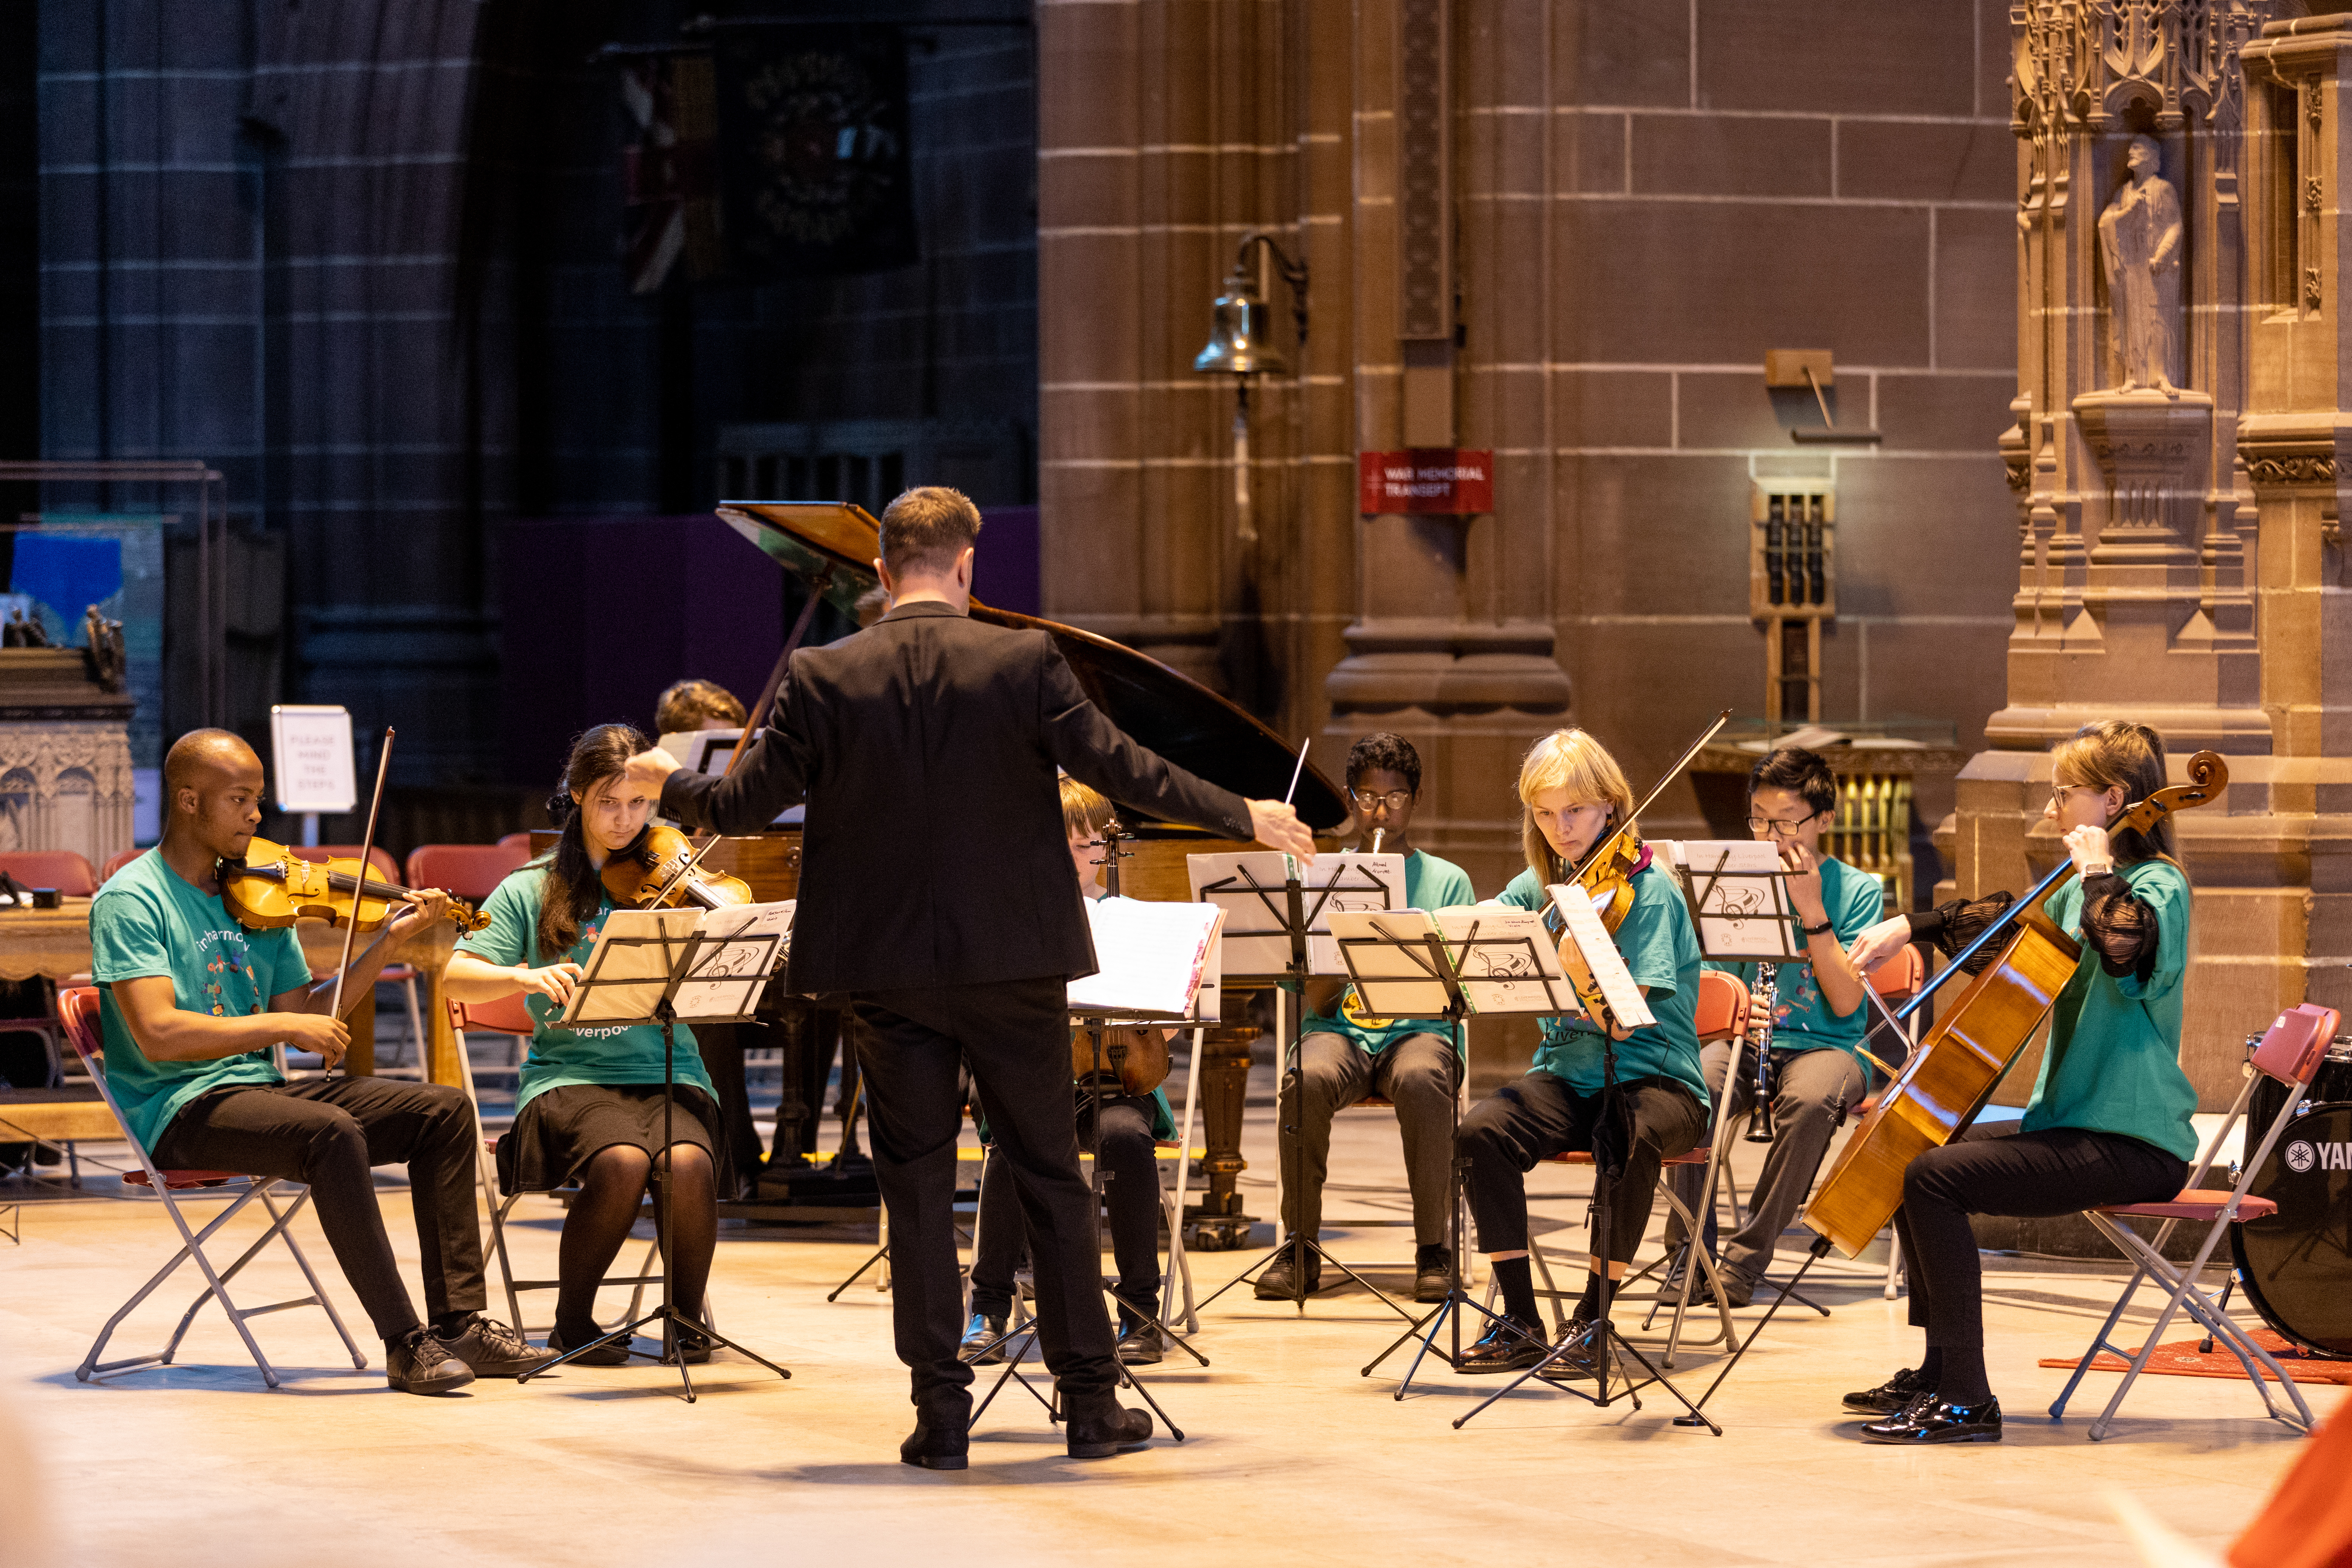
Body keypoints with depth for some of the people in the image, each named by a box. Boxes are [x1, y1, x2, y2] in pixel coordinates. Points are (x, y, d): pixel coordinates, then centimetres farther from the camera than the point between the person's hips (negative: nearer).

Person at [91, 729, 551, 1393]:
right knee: (332, 1132, -33)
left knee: (443, 1109, -6)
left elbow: (305, 1018, 12)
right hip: (181, 1111, -8)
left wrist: (388, 943, 3)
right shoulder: (131, 901, -8)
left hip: (260, 1091, 8)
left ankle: (460, 1321, -10)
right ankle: (406, 1345, -29)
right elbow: (159, 1033, -21)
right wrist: (283, 1026, -21)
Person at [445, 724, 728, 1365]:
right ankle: (573, 1321, -9)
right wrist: (524, 978, -19)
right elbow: (455, 977, -1)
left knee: (687, 1162, -32)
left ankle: (687, 1314, -7)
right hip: (570, 1073, -1)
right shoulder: (534, 891, 8)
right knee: (621, 1160, -33)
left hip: (668, 1074, 1)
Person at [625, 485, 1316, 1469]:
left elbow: (742, 805, -4)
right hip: (1011, 962, 0)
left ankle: (941, 1410, 5)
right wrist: (1245, 818, 5)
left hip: (889, 972, 0)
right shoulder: (1024, 664, -8)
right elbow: (1124, 771, -8)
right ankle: (1091, 1404, 12)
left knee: (916, 1184, 8)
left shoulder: (824, 680, -5)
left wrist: (669, 783, 18)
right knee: (1050, 1176, 9)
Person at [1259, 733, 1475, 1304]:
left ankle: (1433, 1250, -25)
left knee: (1421, 1081, -37)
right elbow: (1316, 1001, 4)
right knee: (1307, 1081, -34)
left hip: (1419, 1032, -1)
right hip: (1339, 1031, 1)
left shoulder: (1446, 881, 11)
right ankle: (1301, 1248, -23)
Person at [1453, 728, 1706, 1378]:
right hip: (1567, 1078, 5)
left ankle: (1594, 1322, -23)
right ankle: (1521, 1322, -16)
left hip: (1655, 1080, -5)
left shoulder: (1649, 888, -9)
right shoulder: (1537, 889, 9)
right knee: (1482, 1131, -25)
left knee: (1627, 1139, -38)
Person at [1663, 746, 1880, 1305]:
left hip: (1827, 1046, -2)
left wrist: (1813, 912, -14)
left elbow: (1845, 1003, -8)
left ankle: (1747, 1259, -29)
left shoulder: (1856, 891, 1)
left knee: (1810, 1098, -39)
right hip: (1752, 1041, 2)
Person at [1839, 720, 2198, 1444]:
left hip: (2131, 1143, -10)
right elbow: (2007, 920, 31)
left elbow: (2123, 942, -37)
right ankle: (1937, 1372, 22)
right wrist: (1909, 927, 21)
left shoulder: (2158, 887, -13)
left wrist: (2097, 871, -22)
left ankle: (1967, 1399, -21)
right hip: (2074, 1121, 10)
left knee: (1933, 1178, -22)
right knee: (1913, 1154, 17)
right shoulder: (2086, 889, 15)